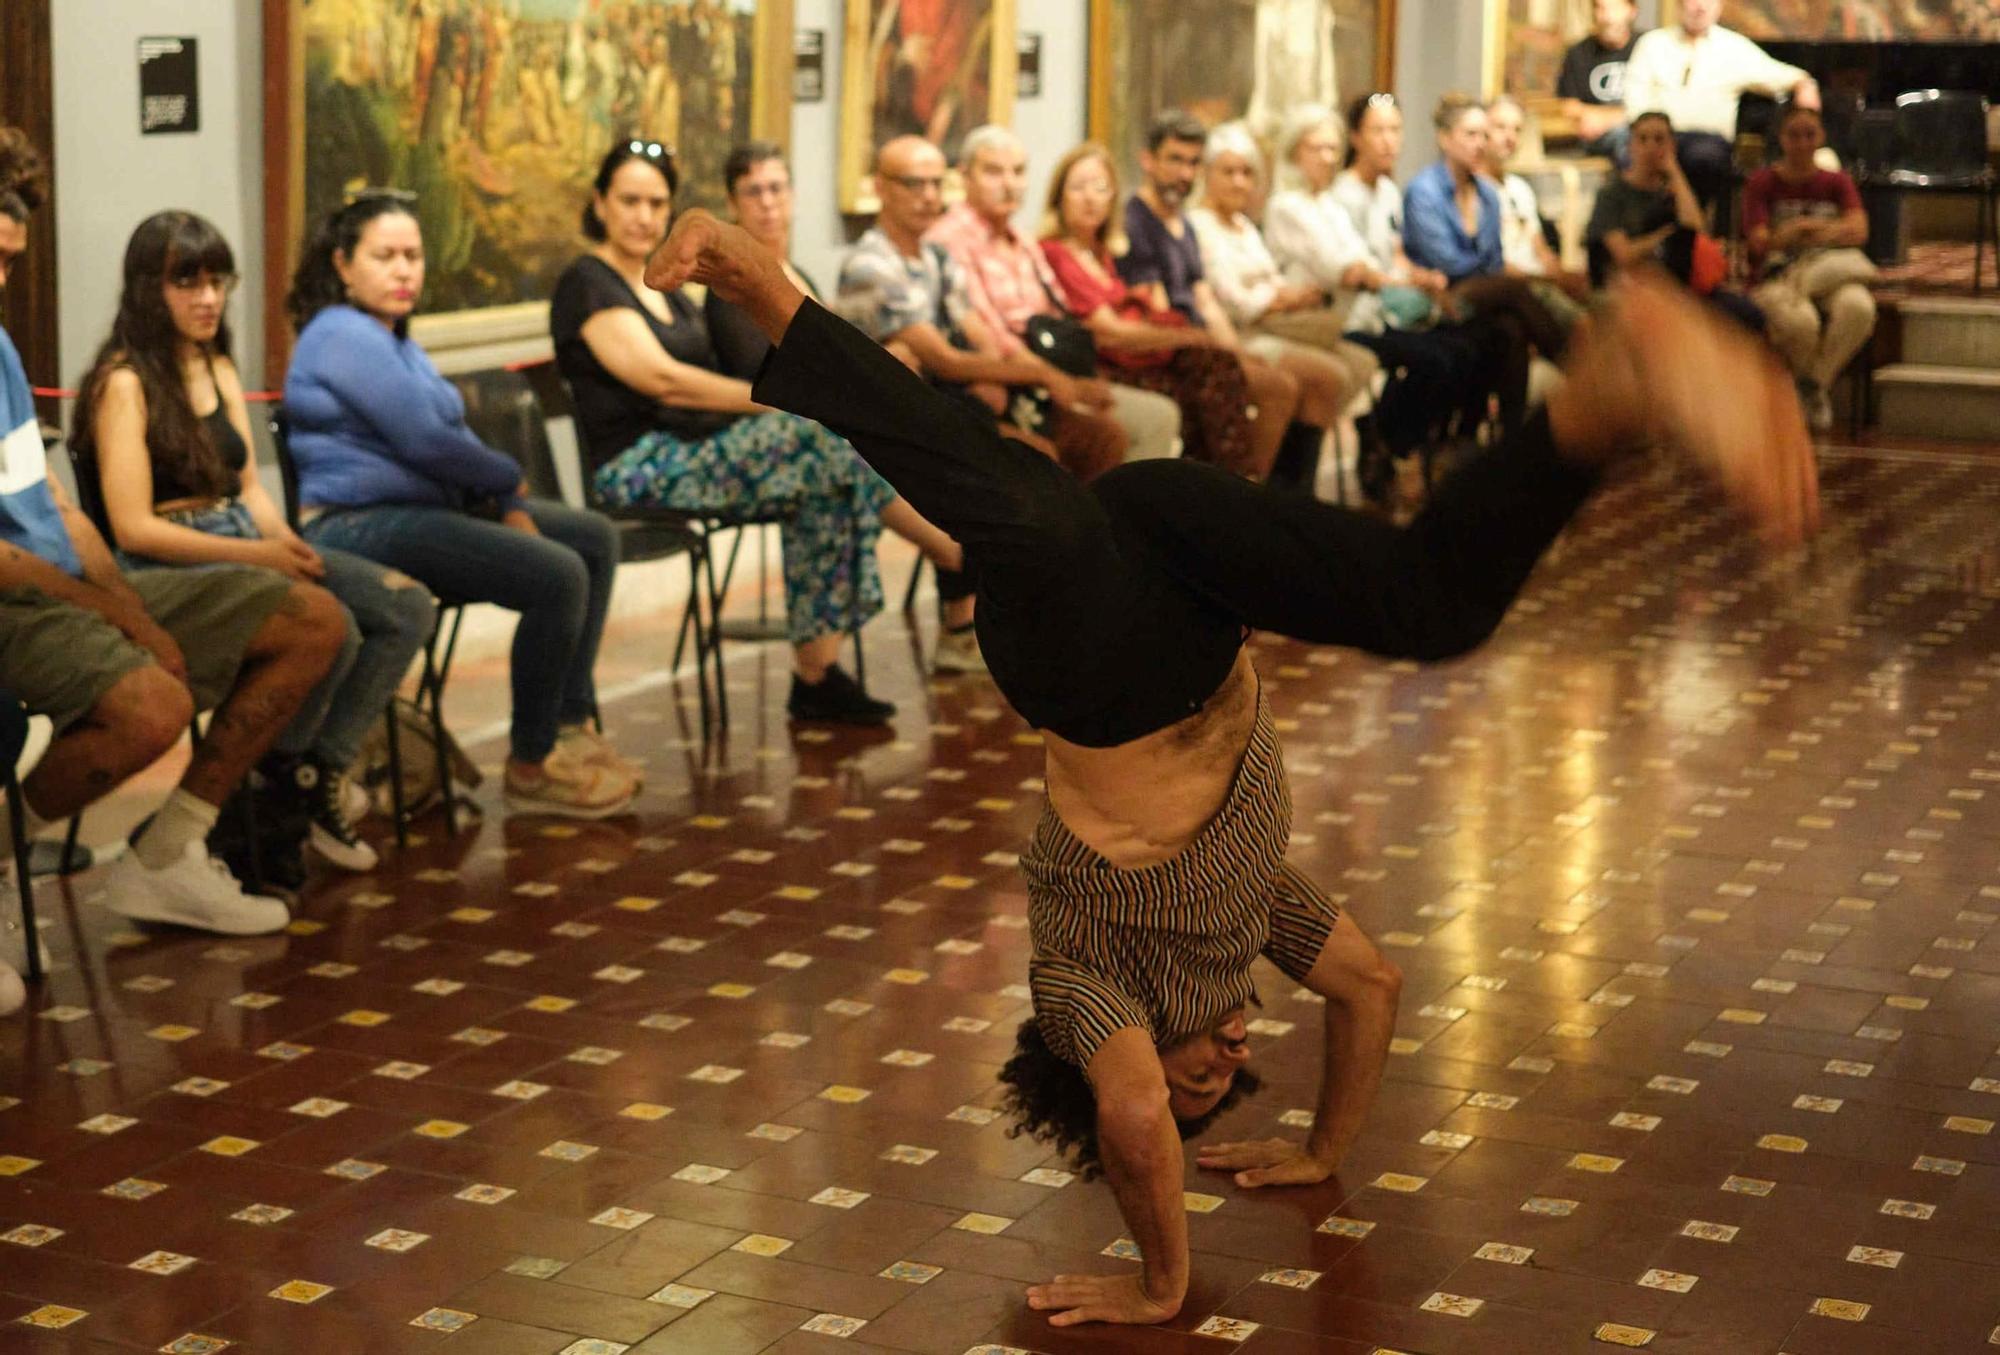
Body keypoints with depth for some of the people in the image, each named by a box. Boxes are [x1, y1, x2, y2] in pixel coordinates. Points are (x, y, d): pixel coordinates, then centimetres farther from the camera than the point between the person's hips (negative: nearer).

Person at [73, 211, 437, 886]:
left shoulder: (219, 370, 17)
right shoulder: (126, 383, -9)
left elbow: (249, 486, 14)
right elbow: (133, 529, -15)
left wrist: (289, 544, -8)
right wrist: (259, 555, -18)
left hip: (246, 546, 8)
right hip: (174, 570, -8)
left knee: (409, 608, -11)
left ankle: (320, 770, -6)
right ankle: (278, 790, -8)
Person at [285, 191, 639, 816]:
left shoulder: (394, 341, 20)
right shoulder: (345, 336, -13)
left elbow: (451, 436, 14)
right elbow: (425, 440, -20)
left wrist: (508, 505, -3)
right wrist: (509, 481, -4)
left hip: (426, 506, 11)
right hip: (362, 524, -11)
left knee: (595, 537, 12)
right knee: (558, 577, -24)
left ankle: (571, 723, 11)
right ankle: (531, 765, -11)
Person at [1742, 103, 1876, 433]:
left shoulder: (1837, 183, 14)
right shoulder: (1762, 184, 8)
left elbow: (1859, 230, -4)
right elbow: (1760, 243, -7)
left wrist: (1803, 228, -24)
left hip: (1829, 278, 2)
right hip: (1775, 278, -2)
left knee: (1857, 306, -36)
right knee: (1800, 320, -39)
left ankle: (1817, 382, -10)